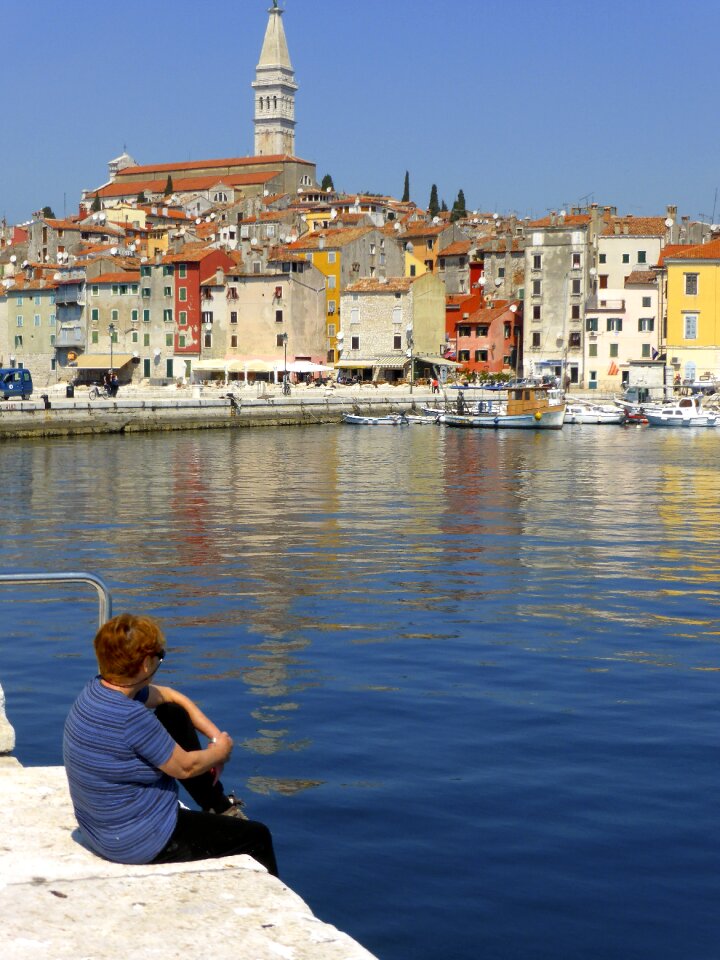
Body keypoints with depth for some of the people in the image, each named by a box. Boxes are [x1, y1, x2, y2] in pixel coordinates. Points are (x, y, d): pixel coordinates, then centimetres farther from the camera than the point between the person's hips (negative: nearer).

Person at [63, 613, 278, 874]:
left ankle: (220, 807, 29)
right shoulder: (132, 718, -33)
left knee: (173, 716, 17)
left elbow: (169, 696, 10)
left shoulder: (98, 689, -6)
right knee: (257, 837, 6)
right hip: (142, 844, -9)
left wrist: (215, 734, 4)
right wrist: (221, 751, 0)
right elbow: (185, 767, -19)